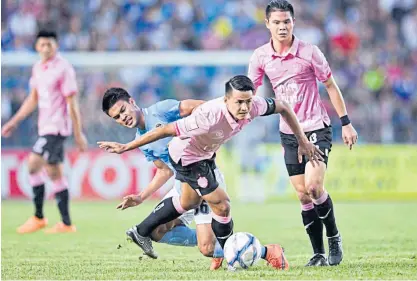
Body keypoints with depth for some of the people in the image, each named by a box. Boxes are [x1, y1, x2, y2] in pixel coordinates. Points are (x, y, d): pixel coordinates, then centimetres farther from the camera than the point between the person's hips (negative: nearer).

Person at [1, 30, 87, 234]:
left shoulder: (63, 69, -12)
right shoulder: (38, 68, 12)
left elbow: (72, 102, -12)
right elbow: (33, 100, 21)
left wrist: (78, 133, -13)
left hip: (57, 126, -8)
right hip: (45, 126, 8)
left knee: (34, 165, -13)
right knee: (55, 173, 7)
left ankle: (38, 217, -6)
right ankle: (66, 223, 11)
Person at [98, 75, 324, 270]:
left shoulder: (253, 106, -27)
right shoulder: (210, 117, -44)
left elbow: (283, 108, -6)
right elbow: (166, 130, -37)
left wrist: (302, 141, -2)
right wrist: (125, 148, -33)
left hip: (205, 153, 8)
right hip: (186, 157, -8)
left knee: (190, 201, 28)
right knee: (221, 204, -8)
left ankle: (141, 232, 47)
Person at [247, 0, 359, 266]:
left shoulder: (309, 52, -10)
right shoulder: (260, 57, -1)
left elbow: (331, 86, -1)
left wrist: (346, 123, -2)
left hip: (317, 128, -4)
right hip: (289, 132, 4)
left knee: (313, 187, -19)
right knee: (303, 194, 0)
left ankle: (334, 238, 3)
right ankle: (319, 253, 7)